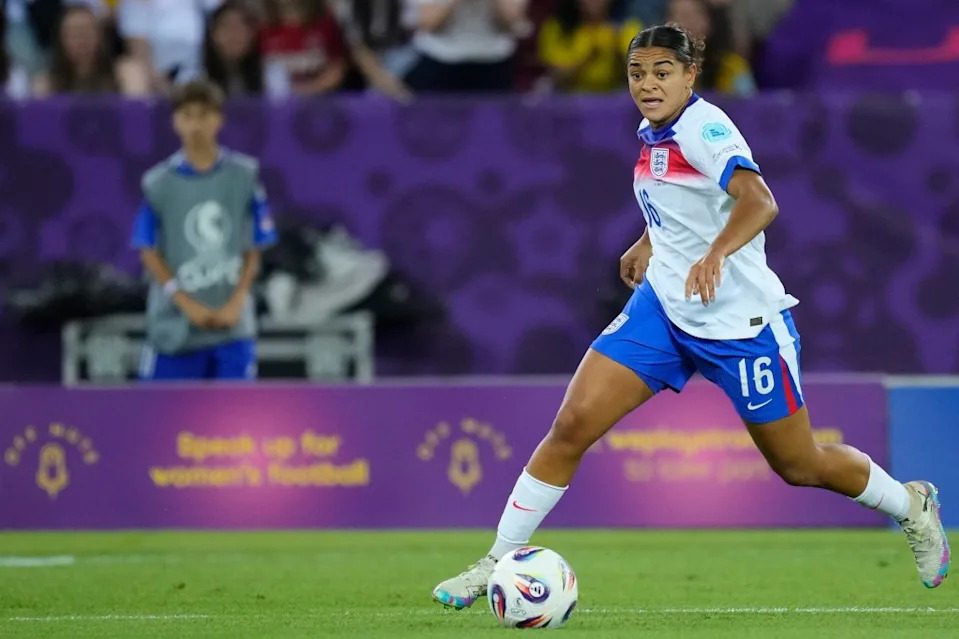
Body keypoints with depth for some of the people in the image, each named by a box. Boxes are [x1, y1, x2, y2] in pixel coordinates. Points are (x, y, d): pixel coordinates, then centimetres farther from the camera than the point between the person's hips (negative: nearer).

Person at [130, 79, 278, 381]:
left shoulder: (244, 176, 2)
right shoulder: (159, 183, -2)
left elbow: (254, 250, 5)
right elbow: (149, 253, 0)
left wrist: (236, 303, -8)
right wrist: (187, 305, -10)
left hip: (231, 324, 1)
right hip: (175, 329, -1)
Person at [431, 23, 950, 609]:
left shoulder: (706, 128, -20)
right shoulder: (654, 133, 4)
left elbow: (759, 200, -38)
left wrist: (716, 253, -54)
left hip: (741, 322, -6)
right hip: (662, 308, 6)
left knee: (799, 467, 8)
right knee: (572, 426, -10)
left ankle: (913, 507, 36)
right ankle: (497, 564, -3)